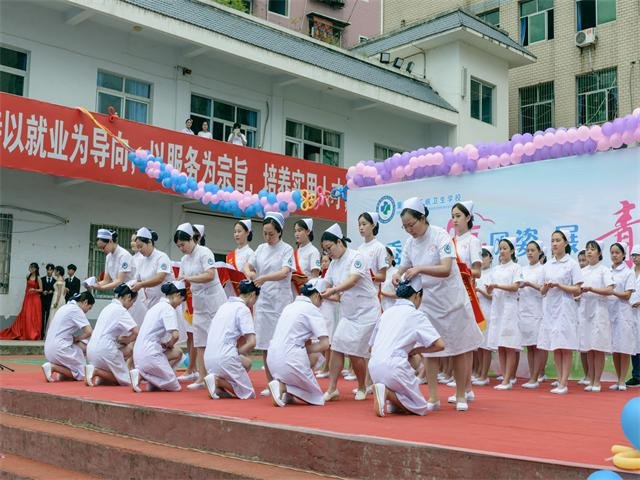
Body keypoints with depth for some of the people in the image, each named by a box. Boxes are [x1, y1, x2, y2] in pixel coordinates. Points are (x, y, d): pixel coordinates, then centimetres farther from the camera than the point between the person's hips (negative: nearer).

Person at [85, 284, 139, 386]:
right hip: (105, 350, -9)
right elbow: (136, 332, -18)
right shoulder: (121, 310, -10)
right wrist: (123, 340, 0)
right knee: (125, 379, 3)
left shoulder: (109, 307, 17)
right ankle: (97, 371, -12)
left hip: (91, 350, 9)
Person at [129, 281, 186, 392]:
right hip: (150, 353, -9)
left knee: (177, 353, 23)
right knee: (175, 386, -1)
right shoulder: (168, 308, -9)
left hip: (139, 352, 9)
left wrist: (166, 344, 10)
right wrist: (169, 344, 1)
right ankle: (141, 375, -11)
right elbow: (175, 335, -20)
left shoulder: (157, 306, 19)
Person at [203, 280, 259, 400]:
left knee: (246, 362, 29)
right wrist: (238, 352, 3)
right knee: (249, 393, 7)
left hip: (209, 358, 8)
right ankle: (218, 381, -12)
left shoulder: (225, 305, 19)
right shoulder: (243, 309, -5)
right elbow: (251, 342, -13)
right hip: (225, 357, -8)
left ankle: (219, 386, 7)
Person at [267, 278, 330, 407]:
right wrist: (308, 349, 5)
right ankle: (283, 387, -12)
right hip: (290, 361, -7)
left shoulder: (289, 306, 18)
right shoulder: (312, 309, -4)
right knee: (316, 397, 11)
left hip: (272, 360, 7)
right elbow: (325, 344, -9)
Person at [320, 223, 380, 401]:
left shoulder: (356, 257, -14)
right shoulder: (333, 264, 9)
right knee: (336, 348, -4)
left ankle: (362, 388, 14)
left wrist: (332, 290, -41)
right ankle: (332, 388, -1)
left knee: (355, 353, -6)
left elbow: (353, 281, -28)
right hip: (347, 312, 7)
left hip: (365, 312, -7)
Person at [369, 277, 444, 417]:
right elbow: (439, 345, -6)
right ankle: (388, 393, -14)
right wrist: (417, 350, 10)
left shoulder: (387, 312, 19)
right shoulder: (416, 315, 1)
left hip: (373, 366, 7)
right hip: (394, 366, -7)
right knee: (420, 408, 7)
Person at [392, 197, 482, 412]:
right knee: (430, 350, 4)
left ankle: (461, 396, 17)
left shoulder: (440, 236, -18)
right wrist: (398, 274, -17)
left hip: (450, 298, -4)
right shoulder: (410, 243, -1)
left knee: (459, 348, 5)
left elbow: (446, 269, -27)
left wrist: (420, 269, -40)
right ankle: (433, 398, 10)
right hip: (428, 301, 5)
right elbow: (404, 267, 7)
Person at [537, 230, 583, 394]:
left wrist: (558, 285, -16)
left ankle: (564, 384, -2)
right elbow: (542, 291, 15)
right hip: (550, 308, 5)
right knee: (555, 347, 6)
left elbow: (577, 290, -6)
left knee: (565, 347, -4)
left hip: (565, 308, -5)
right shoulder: (548, 265, 13)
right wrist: (546, 287, -7)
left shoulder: (572, 263, -1)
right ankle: (559, 382, 11)